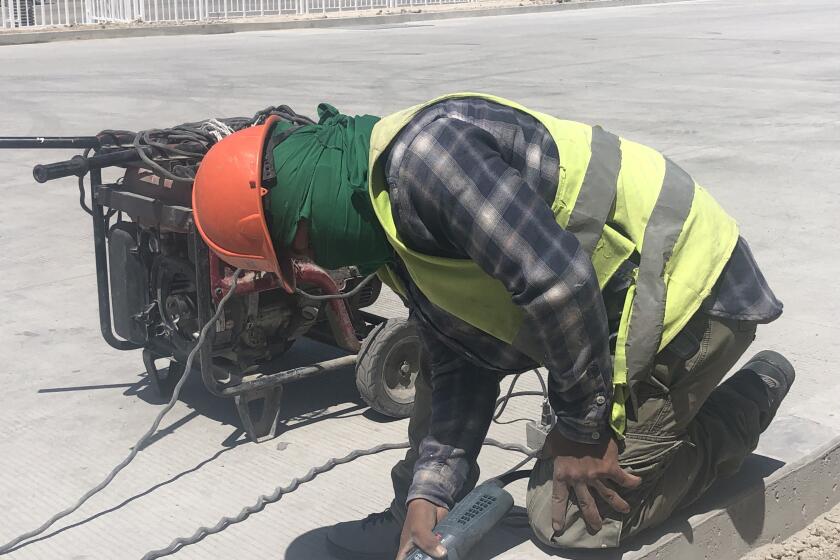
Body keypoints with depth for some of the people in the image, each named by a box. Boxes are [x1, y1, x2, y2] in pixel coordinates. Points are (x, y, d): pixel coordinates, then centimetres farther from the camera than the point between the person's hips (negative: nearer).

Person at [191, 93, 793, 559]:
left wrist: (582, 426, -16)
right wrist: (429, 491, -4)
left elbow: (557, 282, -29)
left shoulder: (422, 151, -26)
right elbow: (462, 367, 6)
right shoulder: (395, 226, 8)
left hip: (685, 286, -10)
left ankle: (746, 402, 10)